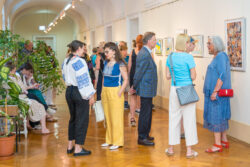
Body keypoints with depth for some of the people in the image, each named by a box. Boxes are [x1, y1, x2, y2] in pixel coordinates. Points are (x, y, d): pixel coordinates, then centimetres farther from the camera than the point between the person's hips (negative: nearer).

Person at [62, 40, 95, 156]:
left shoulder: (65, 62, 9)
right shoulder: (79, 62, -17)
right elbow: (83, 80, -17)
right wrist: (90, 95, -12)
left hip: (69, 91, 8)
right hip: (80, 93, -8)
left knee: (73, 118, 19)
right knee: (82, 120, 0)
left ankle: (70, 146, 24)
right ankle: (78, 149, 3)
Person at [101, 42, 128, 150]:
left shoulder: (120, 64, -10)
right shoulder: (106, 63, 10)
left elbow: (126, 80, -11)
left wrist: (119, 93, -17)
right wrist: (103, 91, 11)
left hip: (115, 92, -7)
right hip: (105, 92, 7)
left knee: (116, 117, -2)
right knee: (108, 117, 12)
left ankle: (117, 142, 6)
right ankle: (109, 140, 23)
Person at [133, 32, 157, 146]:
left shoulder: (144, 52, 13)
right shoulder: (145, 55, -21)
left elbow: (139, 72, 17)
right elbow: (139, 72, -18)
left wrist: (135, 86, 18)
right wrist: (134, 87, -9)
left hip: (147, 89, 10)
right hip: (146, 89, -10)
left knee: (147, 113, 18)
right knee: (145, 113, -2)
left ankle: (145, 135, 28)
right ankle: (142, 138, 6)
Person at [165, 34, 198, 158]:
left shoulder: (170, 57, 3)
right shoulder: (188, 57, -13)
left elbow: (168, 76, 6)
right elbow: (193, 77, -10)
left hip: (174, 90, 5)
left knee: (174, 118, 13)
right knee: (189, 119, 3)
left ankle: (171, 148, 20)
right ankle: (189, 150, 8)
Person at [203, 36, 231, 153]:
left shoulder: (221, 56, -15)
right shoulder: (217, 57, 16)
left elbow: (222, 75, -22)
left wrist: (215, 91, -24)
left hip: (218, 93, -10)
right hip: (214, 92, 10)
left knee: (216, 116, -8)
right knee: (221, 117, 14)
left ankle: (218, 145, -4)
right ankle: (224, 141, 22)